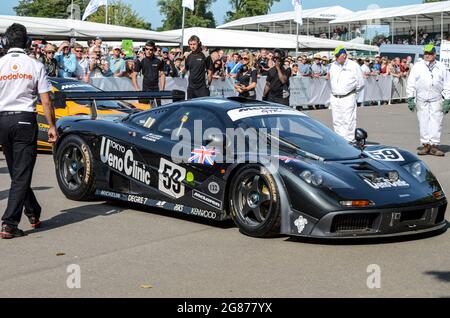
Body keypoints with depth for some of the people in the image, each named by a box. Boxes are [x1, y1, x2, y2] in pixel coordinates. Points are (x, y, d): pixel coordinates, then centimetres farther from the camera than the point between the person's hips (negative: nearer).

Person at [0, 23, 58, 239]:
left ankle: (34, 214, 30)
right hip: (25, 120, -3)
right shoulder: (35, 65, -2)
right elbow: (46, 102, -3)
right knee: (22, 174, -1)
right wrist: (51, 126, 6)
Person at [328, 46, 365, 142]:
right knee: (337, 121, 5)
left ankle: (349, 140, -3)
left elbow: (360, 83, 3)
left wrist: (352, 91, 7)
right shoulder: (333, 65, 11)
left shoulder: (354, 66, -3)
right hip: (334, 97, 5)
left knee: (348, 121, -7)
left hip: (348, 98, -5)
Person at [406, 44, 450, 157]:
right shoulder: (417, 66, 8)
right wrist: (410, 98, 0)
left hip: (437, 100, 0)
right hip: (421, 100, 0)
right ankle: (426, 145, 6)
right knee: (423, 122, 0)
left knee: (436, 122, -4)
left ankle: (434, 146, 0)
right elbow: (411, 83, 7)